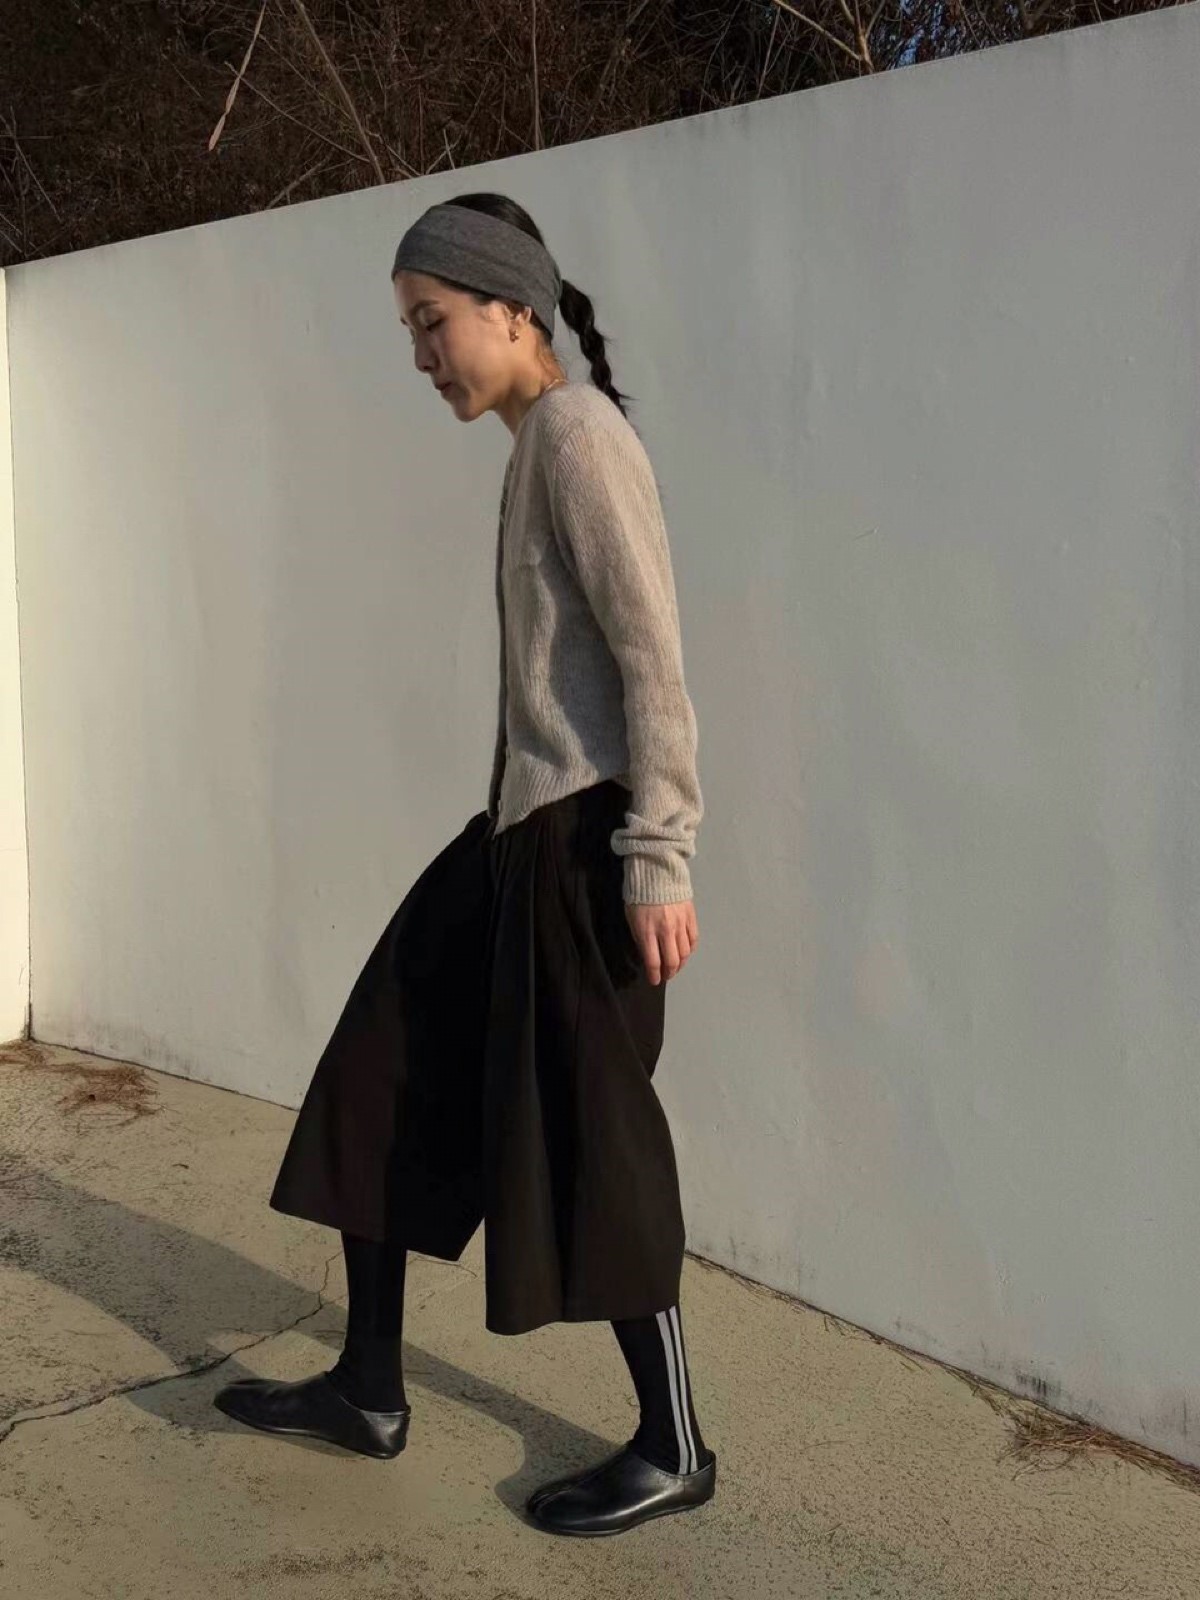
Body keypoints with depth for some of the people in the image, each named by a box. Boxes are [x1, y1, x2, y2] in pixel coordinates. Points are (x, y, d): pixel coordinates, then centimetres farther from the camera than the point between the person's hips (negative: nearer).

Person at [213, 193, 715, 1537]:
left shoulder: (576, 428, -10)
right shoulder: (533, 445, 17)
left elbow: (653, 654, -17)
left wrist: (660, 859, -20)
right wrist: (526, 821, 18)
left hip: (583, 831, -10)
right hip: (523, 825, 10)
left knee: (586, 1132, -1)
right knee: (383, 1081, 13)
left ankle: (673, 1447, 17)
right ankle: (368, 1389, 27)